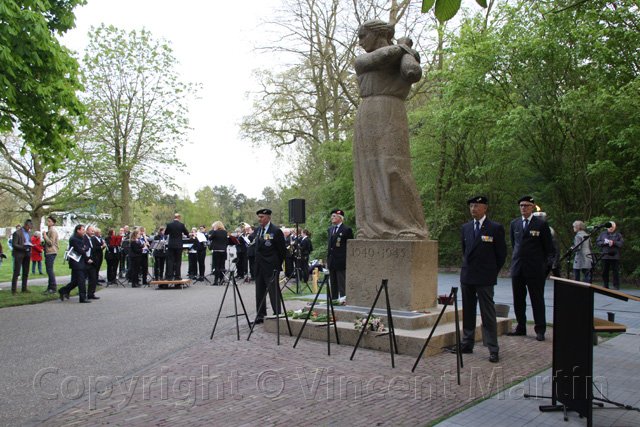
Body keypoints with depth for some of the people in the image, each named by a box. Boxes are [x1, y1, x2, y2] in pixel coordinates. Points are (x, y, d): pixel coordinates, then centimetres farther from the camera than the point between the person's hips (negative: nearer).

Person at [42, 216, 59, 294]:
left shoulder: (53, 231, -13)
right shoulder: (49, 230, 20)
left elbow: (51, 242, -20)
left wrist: (45, 236, -13)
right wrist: (44, 244, 14)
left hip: (51, 252, -10)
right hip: (48, 252, 10)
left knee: (50, 270, -11)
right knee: (49, 270, 12)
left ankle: (53, 288, -10)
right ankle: (50, 287, 17)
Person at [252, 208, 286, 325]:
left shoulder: (276, 231, -10)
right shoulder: (257, 230, 12)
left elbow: (282, 250, -6)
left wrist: (278, 265, -1)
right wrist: (257, 261, 13)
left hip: (271, 268, -7)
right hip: (259, 267, 7)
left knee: (274, 292, -3)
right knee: (259, 292, 12)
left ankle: (277, 315, 6)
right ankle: (261, 315, 21)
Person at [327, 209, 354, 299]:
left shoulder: (346, 230, -7)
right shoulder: (330, 229, 15)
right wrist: (328, 259, 16)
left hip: (341, 261, -7)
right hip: (332, 262, 7)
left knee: (342, 285, -5)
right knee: (333, 285, 13)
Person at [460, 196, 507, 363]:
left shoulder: (495, 228, -5)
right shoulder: (466, 227, 11)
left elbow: (501, 254, 1)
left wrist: (491, 272, 5)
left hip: (485, 279, -5)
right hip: (467, 277, 6)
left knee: (488, 314, -3)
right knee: (467, 312, 12)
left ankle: (493, 350, 3)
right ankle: (467, 344, 22)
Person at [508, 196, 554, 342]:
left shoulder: (541, 224, -2)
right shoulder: (514, 223, 11)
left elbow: (548, 248, 2)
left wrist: (546, 265, 1)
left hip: (535, 269, -4)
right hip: (517, 267, 5)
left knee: (537, 299, 1)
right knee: (518, 299, 10)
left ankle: (540, 330, 9)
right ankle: (521, 327, 22)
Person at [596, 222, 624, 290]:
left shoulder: (618, 235, 9)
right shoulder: (602, 234, 14)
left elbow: (622, 243, -2)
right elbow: (597, 242, 10)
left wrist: (613, 242, -14)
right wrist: (603, 243, -8)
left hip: (615, 256, -2)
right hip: (605, 255, 2)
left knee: (616, 271, -2)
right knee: (605, 271, 3)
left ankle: (616, 286, 5)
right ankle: (606, 285, 12)